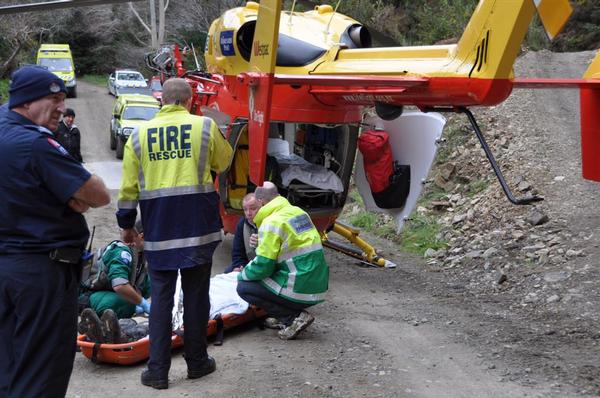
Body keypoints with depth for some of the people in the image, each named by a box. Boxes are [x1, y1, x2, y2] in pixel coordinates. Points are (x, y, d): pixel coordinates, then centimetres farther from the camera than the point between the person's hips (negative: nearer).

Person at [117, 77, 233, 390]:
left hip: (158, 227, 1)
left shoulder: (139, 134, 3)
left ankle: (158, 370, 8)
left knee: (161, 296, 7)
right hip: (198, 224, -1)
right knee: (196, 294, 10)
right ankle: (197, 362, 20)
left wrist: (126, 224, 15)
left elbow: (129, 185, 5)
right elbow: (223, 162, 13)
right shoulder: (205, 127, -3)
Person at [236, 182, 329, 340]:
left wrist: (242, 275, 6)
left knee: (244, 288, 3)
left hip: (300, 291, -9)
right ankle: (282, 318, 16)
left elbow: (263, 266, -14)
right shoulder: (298, 211, 10)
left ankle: (294, 318, -3)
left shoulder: (271, 223, -15)